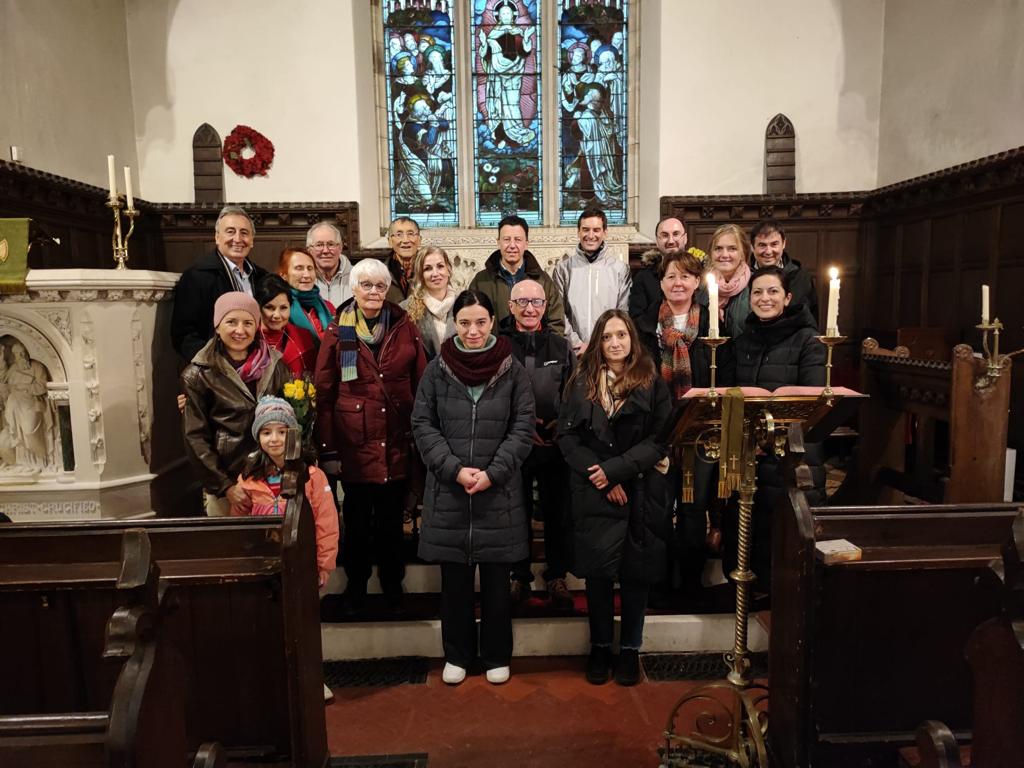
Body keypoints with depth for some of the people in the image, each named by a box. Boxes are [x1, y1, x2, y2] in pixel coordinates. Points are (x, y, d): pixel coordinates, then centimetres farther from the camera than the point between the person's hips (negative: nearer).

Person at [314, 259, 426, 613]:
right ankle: (356, 583, 32)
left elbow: (422, 385, 4)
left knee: (392, 518, 13)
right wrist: (328, 449, -5)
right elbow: (324, 393, -2)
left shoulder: (405, 328, 2)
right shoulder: (338, 331, 0)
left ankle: (392, 583, 31)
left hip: (397, 442, 1)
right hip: (355, 442, -1)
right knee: (357, 519, 11)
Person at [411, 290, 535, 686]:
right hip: (448, 491, 1)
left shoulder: (512, 370, -1)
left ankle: (497, 656, 27)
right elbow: (422, 424, 0)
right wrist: (455, 469, -11)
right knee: (454, 579, 11)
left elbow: (523, 428, -2)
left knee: (496, 580, 9)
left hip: (499, 492, -1)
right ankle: (457, 654, 29)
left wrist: (492, 473, -12)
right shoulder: (437, 369, 2)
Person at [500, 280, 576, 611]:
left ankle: (557, 577, 25)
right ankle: (520, 577, 26)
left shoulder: (561, 346, 7)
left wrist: (563, 422, -10)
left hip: (555, 444, 2)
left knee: (557, 514, 9)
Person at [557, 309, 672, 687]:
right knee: (597, 571, 6)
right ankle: (599, 647, 23)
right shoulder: (581, 383, 5)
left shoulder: (652, 384, 1)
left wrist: (615, 469, -14)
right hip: (593, 495, 1)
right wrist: (600, 477, -11)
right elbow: (567, 436, 0)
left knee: (636, 573, 7)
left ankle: (630, 649, 23)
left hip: (640, 493, 0)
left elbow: (660, 439, -5)